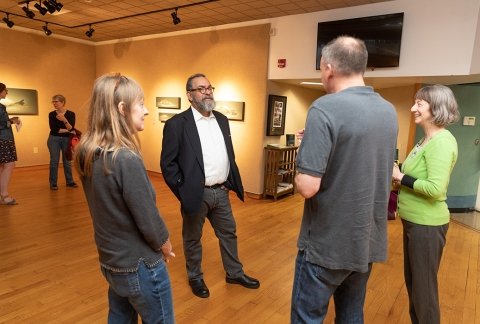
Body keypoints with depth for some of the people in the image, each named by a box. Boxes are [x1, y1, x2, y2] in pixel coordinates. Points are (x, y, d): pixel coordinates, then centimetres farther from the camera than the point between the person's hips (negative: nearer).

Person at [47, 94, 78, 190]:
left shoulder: (71, 114, -3)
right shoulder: (51, 114, -2)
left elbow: (71, 128, -14)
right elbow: (53, 129, -12)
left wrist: (64, 120, -29)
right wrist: (66, 130, -12)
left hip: (66, 139, 0)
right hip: (54, 139, 0)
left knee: (67, 161, 6)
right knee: (54, 161, -1)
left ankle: (70, 182, 18)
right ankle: (53, 183, 6)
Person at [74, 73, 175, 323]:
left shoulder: (88, 153, -2)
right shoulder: (126, 159, -27)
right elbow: (148, 219, -22)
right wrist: (165, 246, -2)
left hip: (110, 261, 8)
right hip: (140, 266, -7)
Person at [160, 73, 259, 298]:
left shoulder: (221, 119, 7)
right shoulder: (177, 124, -13)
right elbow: (167, 163, -12)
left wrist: (230, 182, 7)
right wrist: (182, 192, -13)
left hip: (221, 192, 6)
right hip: (196, 194, -6)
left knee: (228, 233, 19)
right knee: (193, 238, 15)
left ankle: (234, 273, 39)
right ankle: (195, 277, 37)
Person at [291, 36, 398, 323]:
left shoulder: (325, 108, -20)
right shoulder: (389, 111, 4)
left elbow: (307, 187, -26)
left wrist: (301, 172, -4)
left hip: (328, 244, -7)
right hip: (369, 240, 7)